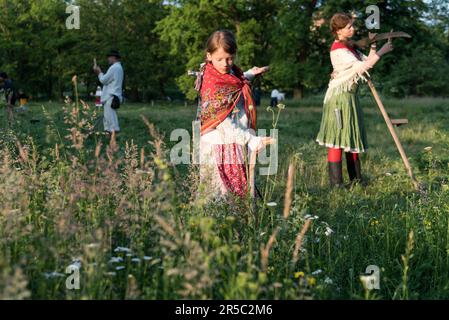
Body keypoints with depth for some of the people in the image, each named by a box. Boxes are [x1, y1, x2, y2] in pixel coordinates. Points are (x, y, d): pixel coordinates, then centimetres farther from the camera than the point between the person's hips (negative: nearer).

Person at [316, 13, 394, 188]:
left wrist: (373, 46, 1)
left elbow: (367, 62, 12)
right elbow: (361, 67, -23)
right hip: (339, 96, -10)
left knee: (351, 137, 13)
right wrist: (381, 52, -17)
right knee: (337, 140, -9)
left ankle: (356, 179, 20)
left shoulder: (349, 46, 14)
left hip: (350, 95, 10)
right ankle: (336, 184, -8)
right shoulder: (338, 49, -15)